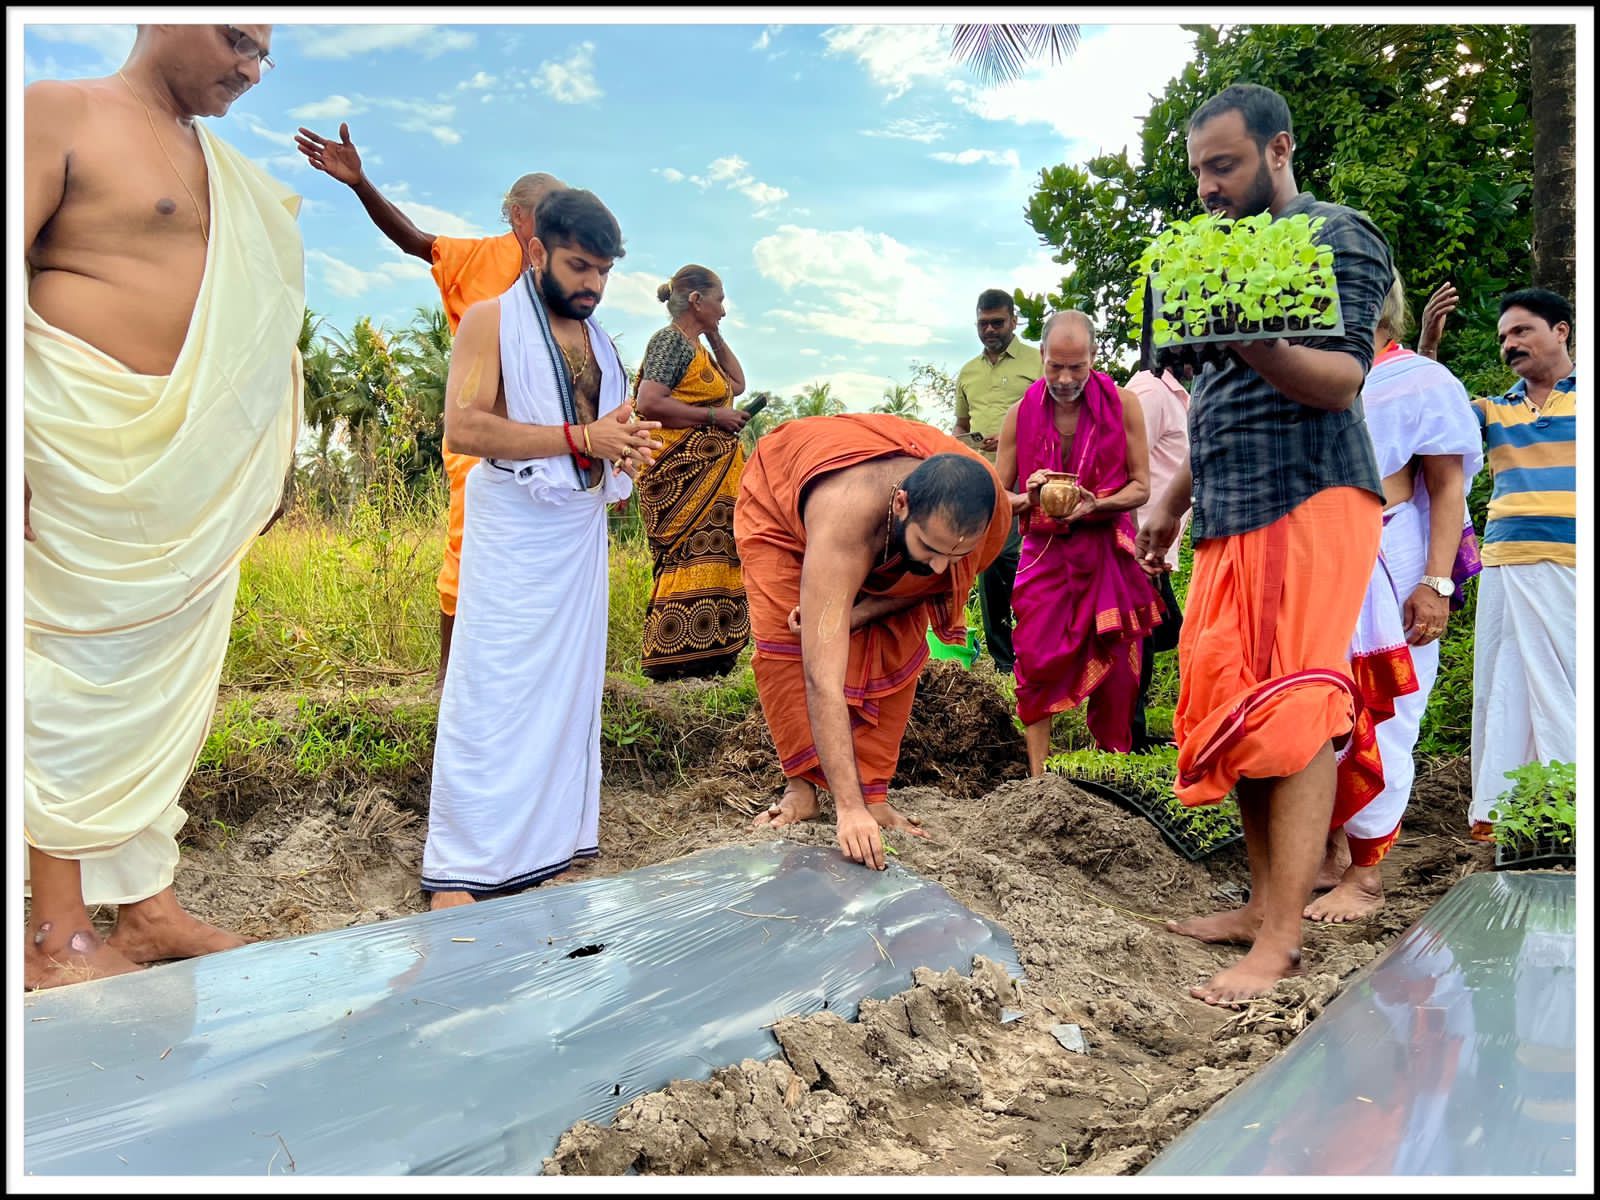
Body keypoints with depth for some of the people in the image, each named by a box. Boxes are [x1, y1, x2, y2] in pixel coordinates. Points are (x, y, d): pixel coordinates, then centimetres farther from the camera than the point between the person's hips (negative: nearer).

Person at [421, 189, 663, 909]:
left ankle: (548, 844, 19)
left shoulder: (595, 337, 18)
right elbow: (464, 426, -17)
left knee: (568, 688, 9)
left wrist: (626, 449, 9)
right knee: (493, 694, -7)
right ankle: (458, 873, 0)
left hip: (583, 532, 7)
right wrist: (581, 438, -21)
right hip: (515, 532, -7)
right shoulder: (491, 321, -3)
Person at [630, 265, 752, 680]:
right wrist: (714, 416, -16)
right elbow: (648, 402, -20)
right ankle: (670, 657, -10)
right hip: (682, 474, -10)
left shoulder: (696, 345, 21)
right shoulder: (670, 340, -8)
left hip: (711, 473, 10)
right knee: (688, 556, -12)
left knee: (709, 556, 7)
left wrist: (715, 335, 21)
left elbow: (737, 384, 29)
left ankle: (699, 654, 10)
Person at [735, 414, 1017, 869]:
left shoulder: (992, 513, -35)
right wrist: (847, 809, -54)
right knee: (784, 643, -19)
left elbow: (936, 581, -11)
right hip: (779, 496, -3)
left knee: (897, 653, -11)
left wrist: (855, 613, -28)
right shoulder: (844, 519, -50)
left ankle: (873, 793, 1)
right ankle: (802, 785, -2)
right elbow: (823, 678, -52)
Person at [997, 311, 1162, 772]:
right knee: (1035, 663, -7)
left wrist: (1093, 505, -19)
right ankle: (1037, 777, -2)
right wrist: (1029, 499, -18)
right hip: (1044, 552, 1)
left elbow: (1140, 487, 0)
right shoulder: (1021, 414, 0)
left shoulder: (1122, 404, -3)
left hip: (1108, 551, 0)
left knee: (1115, 667, 2)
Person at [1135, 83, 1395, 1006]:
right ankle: (1265, 902, 12)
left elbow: (1342, 379, -16)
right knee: (1235, 707, 5)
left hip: (1310, 499, -8)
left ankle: (1282, 938, -8)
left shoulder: (1336, 236, -1)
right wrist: (1174, 502, 24)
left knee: (1294, 713, -11)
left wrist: (1248, 341, -33)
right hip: (1231, 515, 8)